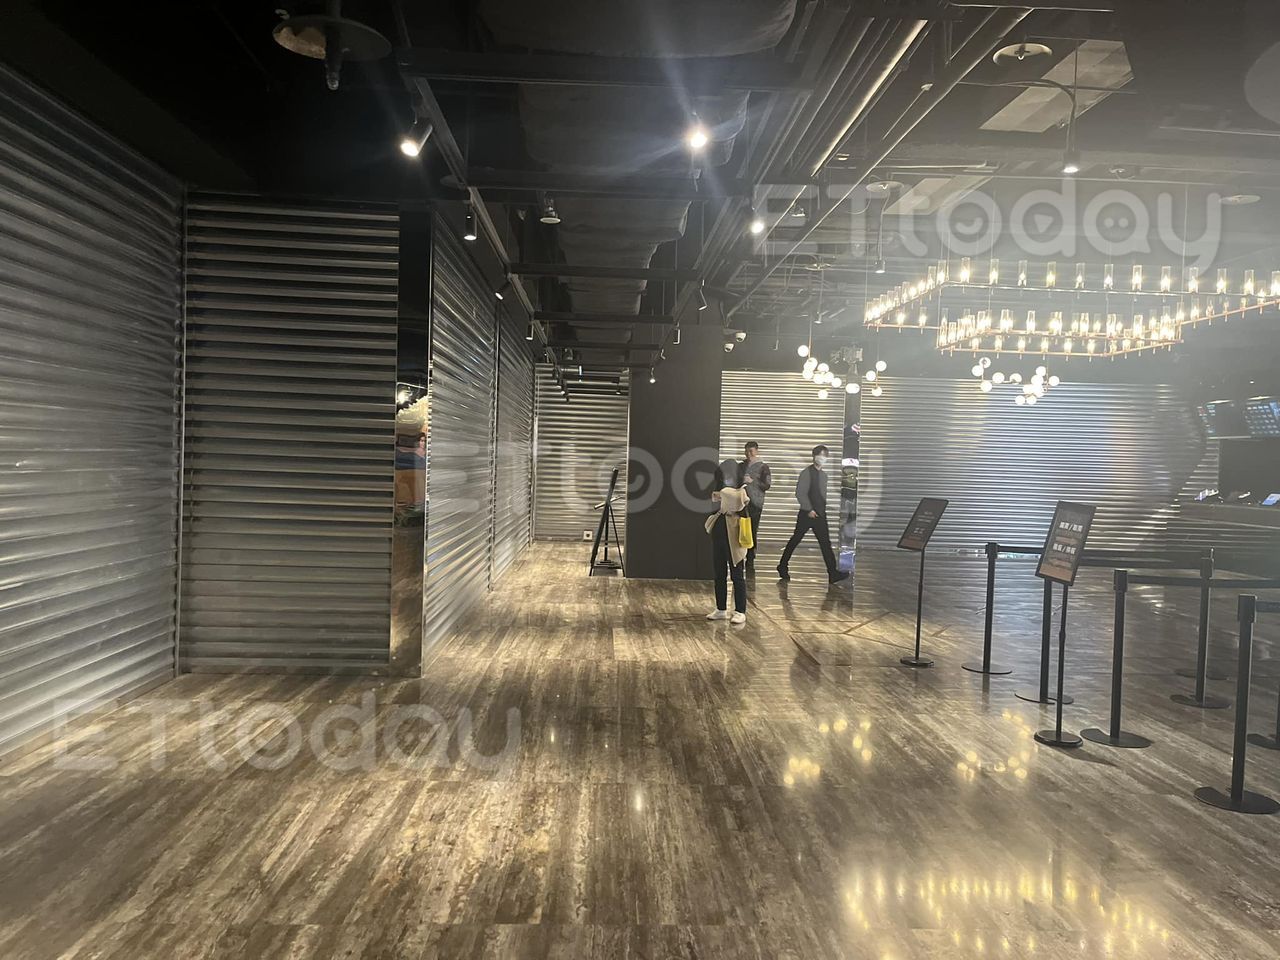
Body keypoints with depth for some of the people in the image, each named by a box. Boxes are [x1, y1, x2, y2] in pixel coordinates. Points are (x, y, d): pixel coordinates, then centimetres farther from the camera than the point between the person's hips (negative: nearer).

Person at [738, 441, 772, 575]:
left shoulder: (763, 467, 6)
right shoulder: (740, 466, 17)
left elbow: (767, 485, -2)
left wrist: (752, 481, -10)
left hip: (755, 504, -3)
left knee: (752, 533, -5)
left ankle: (750, 563, 1)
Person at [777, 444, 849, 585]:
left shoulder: (823, 474, 13)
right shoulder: (807, 472, -10)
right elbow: (800, 493, -16)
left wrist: (823, 509, 13)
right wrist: (809, 510, -17)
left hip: (820, 514, 7)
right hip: (807, 513, -7)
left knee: (825, 543, 2)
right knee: (795, 540, 2)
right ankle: (782, 567, 13)